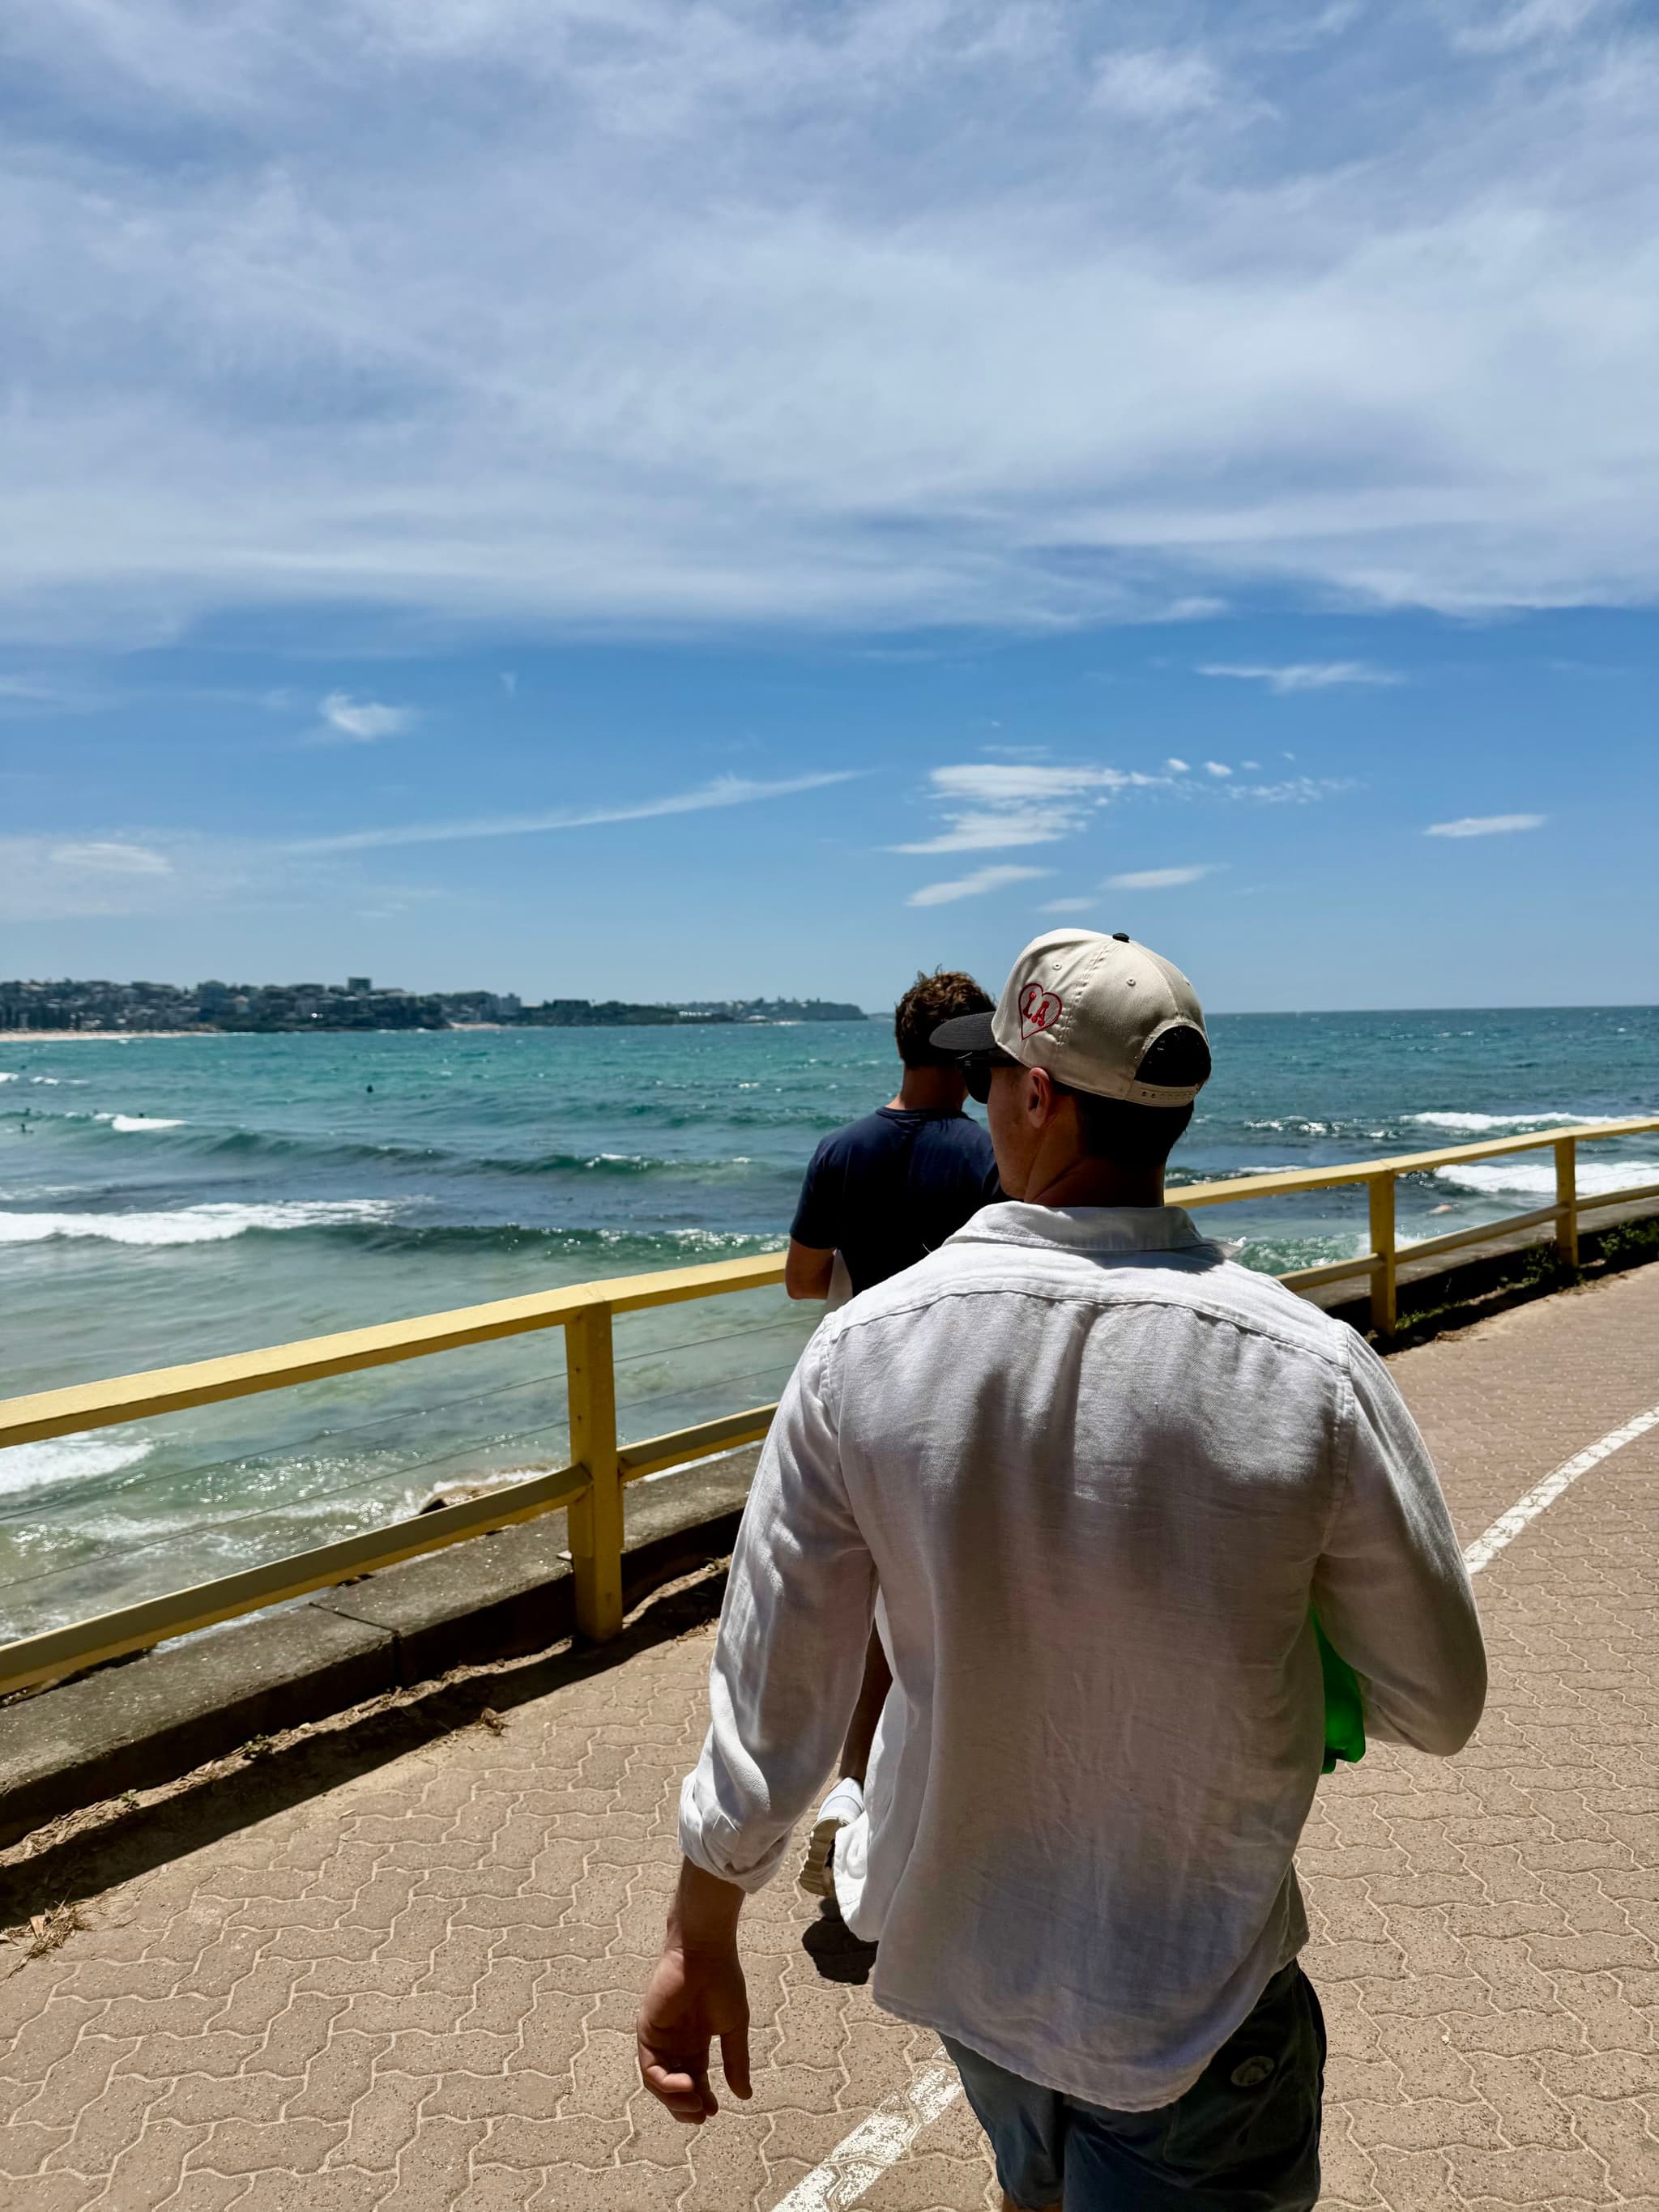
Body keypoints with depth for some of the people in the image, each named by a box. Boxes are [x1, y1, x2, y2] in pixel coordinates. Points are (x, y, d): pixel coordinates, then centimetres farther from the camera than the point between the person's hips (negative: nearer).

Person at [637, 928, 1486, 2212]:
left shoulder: (863, 1348, -20)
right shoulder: (1316, 1372, -24)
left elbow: (769, 1688, -12)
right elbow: (1436, 1707, -11)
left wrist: (702, 1942, 3)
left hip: (962, 1952, 3)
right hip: (1196, 2002, -3)